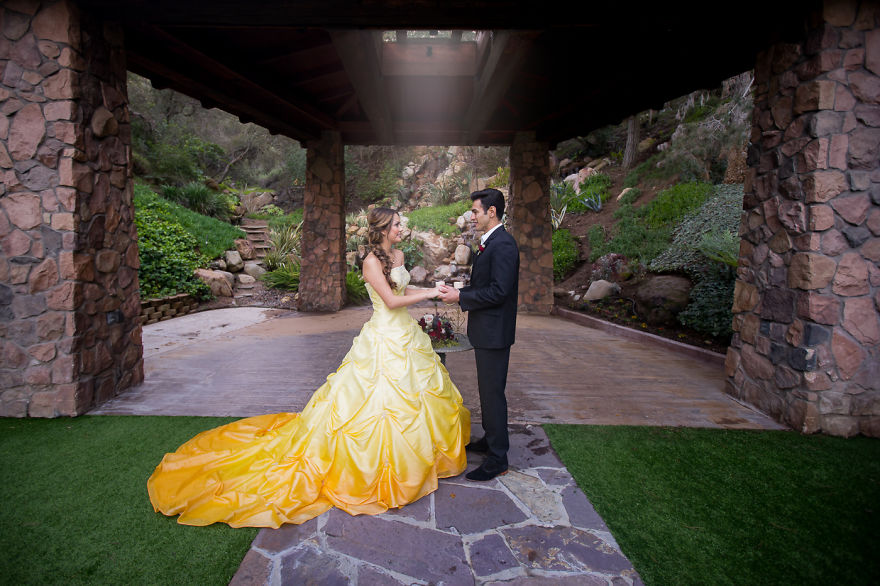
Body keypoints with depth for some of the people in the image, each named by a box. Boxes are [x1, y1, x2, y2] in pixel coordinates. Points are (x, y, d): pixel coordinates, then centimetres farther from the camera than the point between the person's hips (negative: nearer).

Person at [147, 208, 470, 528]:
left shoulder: (398, 255, 9)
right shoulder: (371, 261, -17)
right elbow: (391, 300, -20)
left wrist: (434, 290, 6)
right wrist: (430, 293, -15)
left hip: (405, 334, 9)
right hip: (384, 340, -9)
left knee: (410, 397, 17)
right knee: (378, 398, -3)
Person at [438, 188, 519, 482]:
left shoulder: (503, 244, -19)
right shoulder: (490, 243, 13)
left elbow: (498, 291, -25)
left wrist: (460, 297, -18)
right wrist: (458, 291, 6)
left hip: (494, 332, -11)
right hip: (485, 330, 11)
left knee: (493, 392, -2)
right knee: (487, 389, 21)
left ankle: (497, 458, 10)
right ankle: (490, 439, 38)